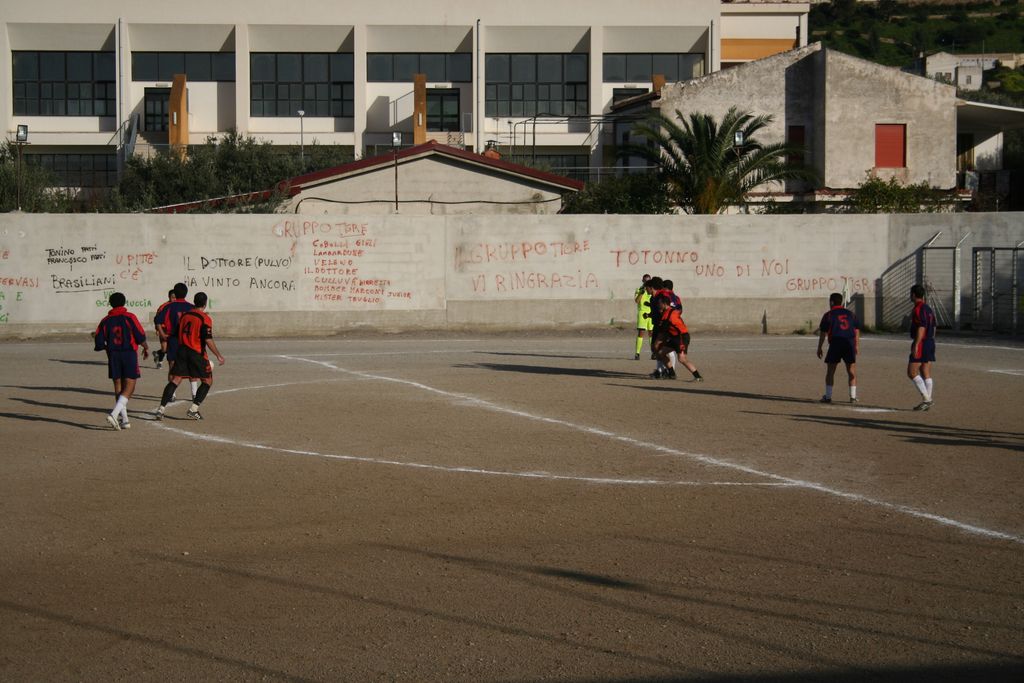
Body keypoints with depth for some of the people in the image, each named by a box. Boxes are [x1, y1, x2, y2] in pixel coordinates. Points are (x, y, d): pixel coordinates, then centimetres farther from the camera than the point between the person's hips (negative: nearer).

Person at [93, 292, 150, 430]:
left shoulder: (106, 321, 5)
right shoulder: (130, 317, -4)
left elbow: (99, 343, 2)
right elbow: (140, 336, -8)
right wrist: (146, 348, 11)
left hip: (113, 355, 4)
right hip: (129, 353, -4)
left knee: (118, 386, 11)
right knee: (129, 386, -3)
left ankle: (124, 419, 10)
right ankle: (114, 414, -22)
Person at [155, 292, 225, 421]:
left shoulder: (184, 315, 10)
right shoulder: (205, 319, -9)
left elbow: (177, 334, 17)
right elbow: (208, 340, -16)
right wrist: (219, 356, -11)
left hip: (182, 351, 6)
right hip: (197, 353, -6)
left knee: (175, 380, 6)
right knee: (207, 381, 9)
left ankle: (161, 409, -3)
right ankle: (193, 410, 1)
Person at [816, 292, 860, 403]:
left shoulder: (828, 315, 2)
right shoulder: (850, 314, 14)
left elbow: (823, 333, 0)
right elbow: (857, 330, 12)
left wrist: (819, 348, 5)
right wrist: (857, 345, 15)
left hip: (835, 343, -3)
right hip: (849, 343, 3)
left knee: (830, 370, 5)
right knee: (851, 370, 9)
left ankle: (828, 396, 3)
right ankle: (853, 396, 6)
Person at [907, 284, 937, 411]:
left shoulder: (918, 309, -14)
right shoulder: (928, 308, 16)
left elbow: (921, 328, -22)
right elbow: (933, 327, 19)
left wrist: (916, 345, -24)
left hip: (921, 343, -9)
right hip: (930, 343, 9)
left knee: (912, 372, -6)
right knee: (926, 373, 9)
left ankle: (926, 398, -12)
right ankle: (927, 400, 8)